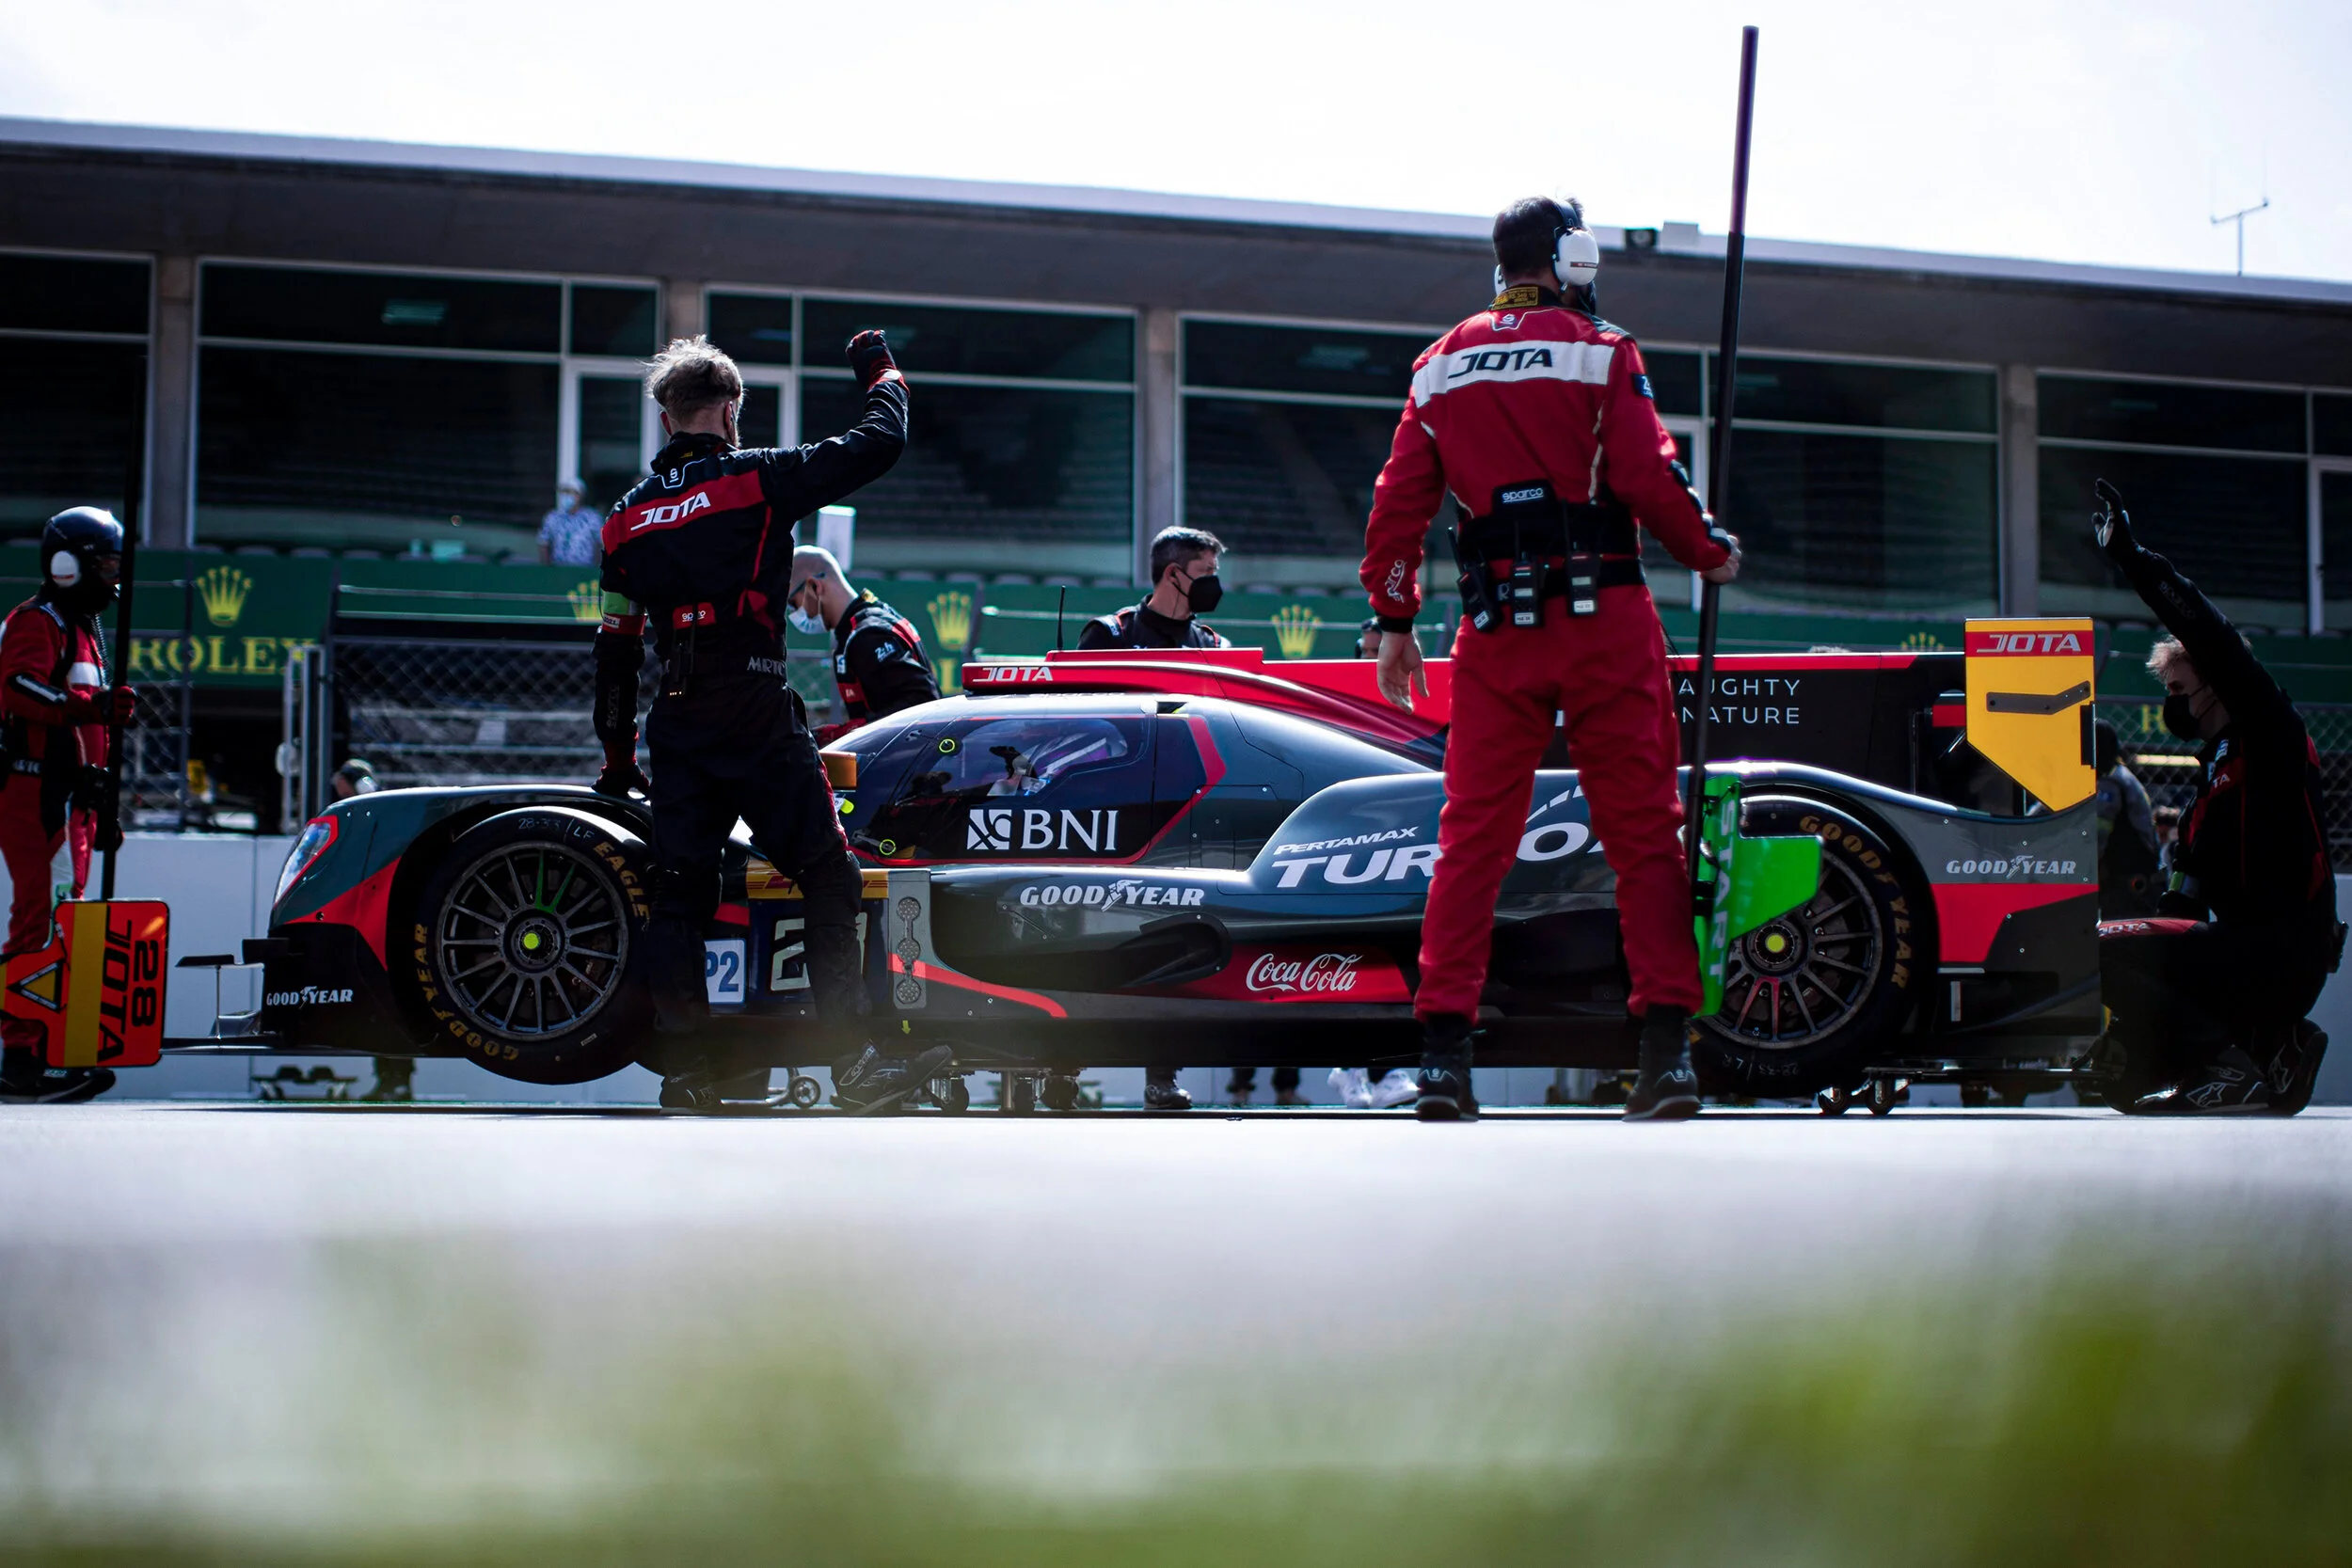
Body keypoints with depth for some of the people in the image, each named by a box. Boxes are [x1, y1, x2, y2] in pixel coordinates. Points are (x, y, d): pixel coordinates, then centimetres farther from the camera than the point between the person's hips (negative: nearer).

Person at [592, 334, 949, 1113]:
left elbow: (615, 647, 17)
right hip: (757, 718, -5)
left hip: (673, 725, 5)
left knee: (678, 894, 8)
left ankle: (686, 1067, 7)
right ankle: (856, 1063, -9)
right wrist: (880, 373, 18)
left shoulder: (627, 516, 14)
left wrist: (616, 754, 24)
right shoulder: (758, 478, -2)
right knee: (827, 880, -3)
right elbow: (877, 443, -2)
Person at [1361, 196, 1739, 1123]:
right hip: (1603, 618, -3)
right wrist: (1711, 552, 9)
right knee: (1642, 830, 1)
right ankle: (1668, 1053, -4)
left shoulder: (1440, 366, 12)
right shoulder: (1600, 352, -1)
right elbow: (1649, 478, -8)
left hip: (1495, 628, 3)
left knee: (1472, 834, 4)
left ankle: (1442, 1057, -3)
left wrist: (1394, 621, 16)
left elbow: (1399, 504, 10)